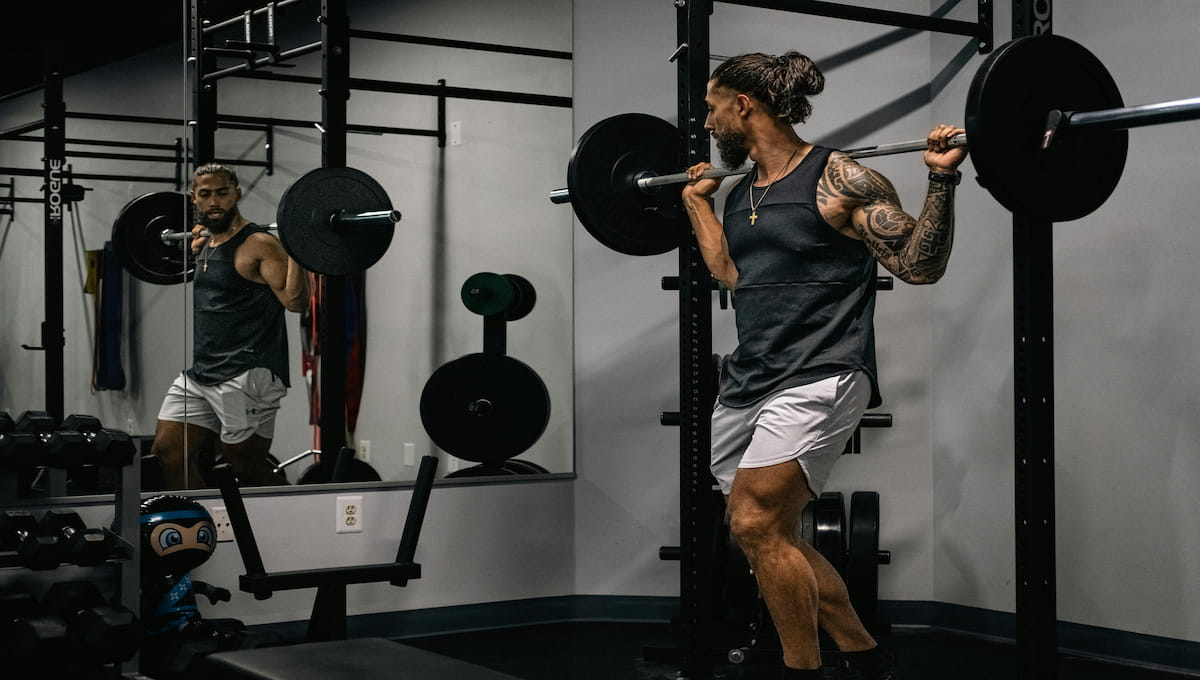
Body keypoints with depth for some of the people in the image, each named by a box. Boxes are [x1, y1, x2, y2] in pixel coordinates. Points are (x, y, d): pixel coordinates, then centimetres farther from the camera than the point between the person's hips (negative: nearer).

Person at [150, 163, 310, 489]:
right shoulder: (209, 245, 14)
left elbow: (295, 300, -20)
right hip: (199, 373, 9)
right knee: (167, 451, 6)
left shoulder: (259, 245, -11)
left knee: (248, 466, -3)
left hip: (247, 375, -9)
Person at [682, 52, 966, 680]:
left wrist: (941, 179, -18)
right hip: (747, 379, 9)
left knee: (756, 523, -20)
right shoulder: (743, 193, 13)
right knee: (771, 538, 11)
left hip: (818, 377, -8)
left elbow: (919, 266, -8)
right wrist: (697, 202, 31)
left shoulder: (839, 181, -8)